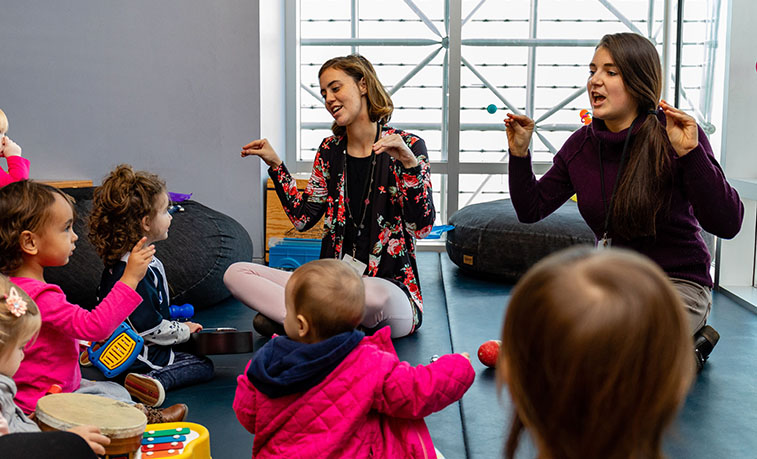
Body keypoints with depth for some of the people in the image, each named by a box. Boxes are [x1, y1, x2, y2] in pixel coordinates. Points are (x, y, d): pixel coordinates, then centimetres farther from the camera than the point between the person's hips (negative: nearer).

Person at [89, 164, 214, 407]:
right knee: (205, 366, -2)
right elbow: (149, 327, -26)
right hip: (137, 357, -10)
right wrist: (184, 330, -10)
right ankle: (157, 380, -23)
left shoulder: (117, 261, 5)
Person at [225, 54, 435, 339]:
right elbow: (303, 218, 13)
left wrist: (409, 163, -25)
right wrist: (275, 165, 10)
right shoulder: (330, 150, 12)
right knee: (236, 273, -9)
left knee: (377, 296, -43)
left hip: (390, 285, -5)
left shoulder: (407, 146, -4)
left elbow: (422, 228, -13)